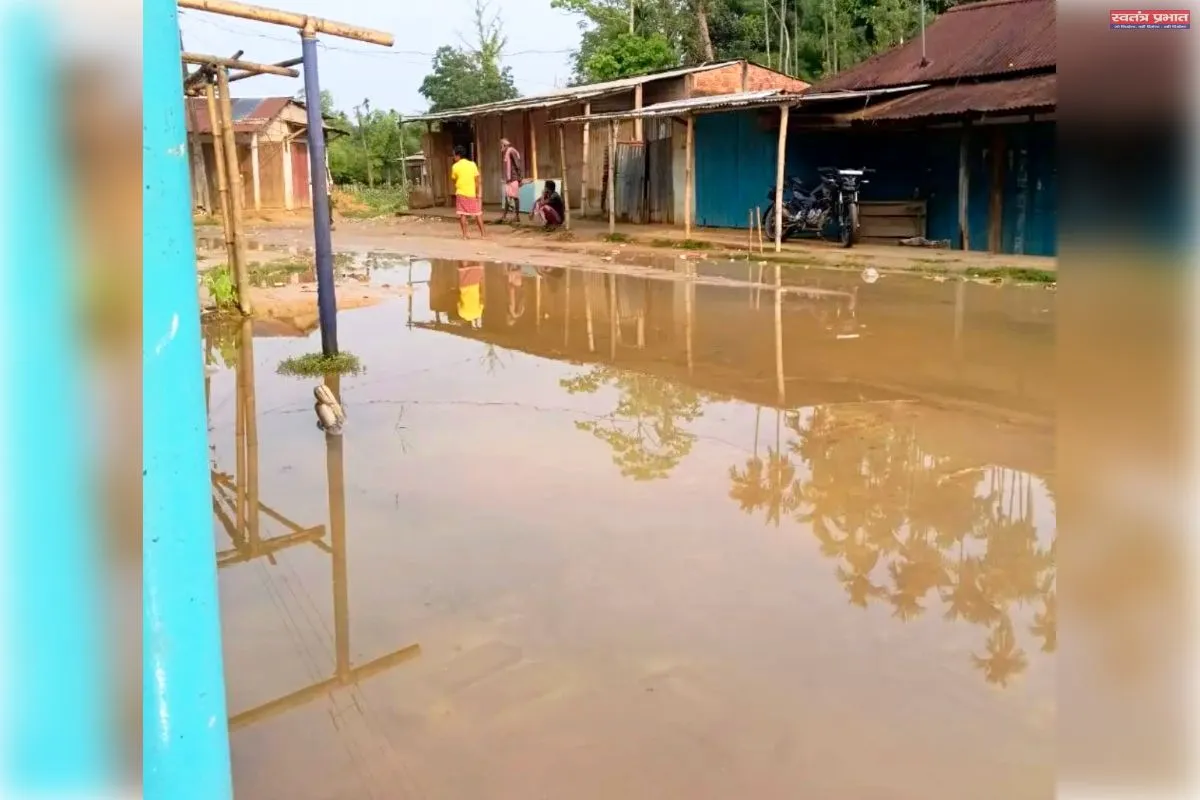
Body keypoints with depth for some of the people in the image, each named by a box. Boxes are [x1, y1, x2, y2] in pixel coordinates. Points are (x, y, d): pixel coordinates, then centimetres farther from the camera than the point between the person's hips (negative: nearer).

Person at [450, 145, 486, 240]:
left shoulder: (455, 166, -4)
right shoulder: (472, 164, 1)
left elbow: (453, 180, 4)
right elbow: (477, 180, -1)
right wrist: (479, 194, 2)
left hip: (461, 193, -2)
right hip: (472, 193, 2)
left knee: (462, 214, 3)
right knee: (478, 214, 7)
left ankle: (465, 235, 0)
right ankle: (483, 234, 6)